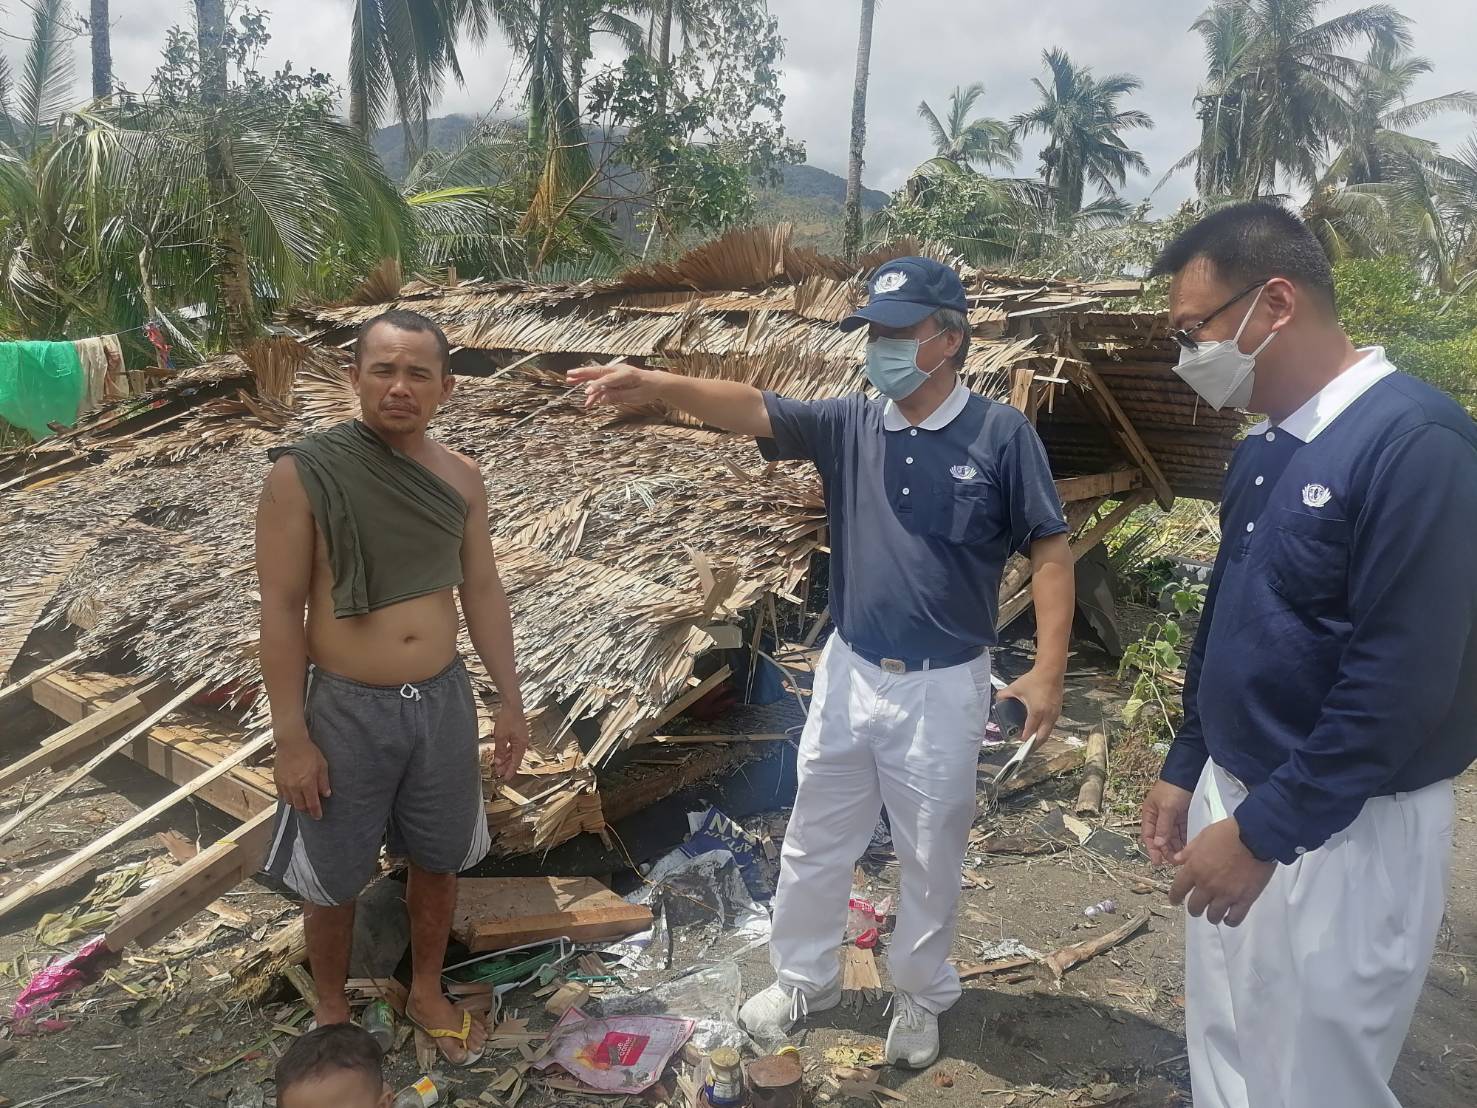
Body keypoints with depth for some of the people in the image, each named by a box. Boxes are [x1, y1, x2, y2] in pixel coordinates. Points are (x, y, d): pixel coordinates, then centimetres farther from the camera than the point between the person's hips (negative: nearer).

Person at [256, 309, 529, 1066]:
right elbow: (281, 610, -12)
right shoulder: (302, 474, -15)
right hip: (345, 710, -4)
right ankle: (332, 1015, 40)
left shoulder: (460, 478, -1)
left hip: (443, 701, 4)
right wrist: (290, 737, -13)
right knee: (332, 881, 14)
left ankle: (425, 992, 44)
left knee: (437, 861, 20)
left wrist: (510, 699, 9)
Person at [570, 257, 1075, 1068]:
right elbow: (750, 409, -14)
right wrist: (656, 385, -31)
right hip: (849, 673, 4)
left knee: (931, 858, 15)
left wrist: (1048, 669, -14)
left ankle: (919, 996, 40)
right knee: (814, 845, 17)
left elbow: (1050, 552, -7)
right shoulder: (850, 425, -2)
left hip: (944, 686, -3)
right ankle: (803, 980, 40)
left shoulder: (1001, 435, -10)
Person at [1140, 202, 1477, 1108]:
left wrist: (1265, 832, -20)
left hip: (1341, 837, -8)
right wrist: (1187, 769, 16)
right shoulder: (1264, 451, 7)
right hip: (1239, 807, 8)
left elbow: (1403, 682, -24)